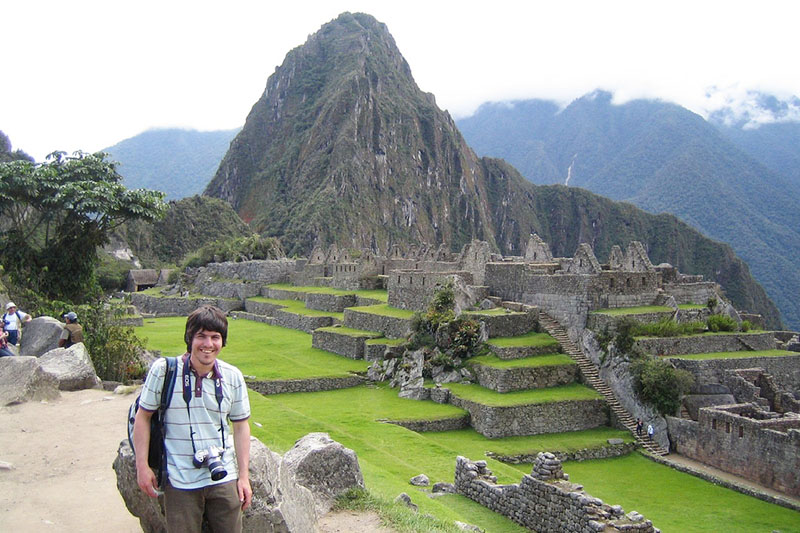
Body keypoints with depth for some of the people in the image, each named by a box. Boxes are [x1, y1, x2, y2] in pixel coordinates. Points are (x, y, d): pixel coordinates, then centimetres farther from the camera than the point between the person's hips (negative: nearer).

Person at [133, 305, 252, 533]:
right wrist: (142, 465, -3)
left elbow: (241, 425, 6)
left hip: (223, 479, 3)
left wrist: (244, 476, 5)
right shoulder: (164, 370, -10)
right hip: (180, 481, -2)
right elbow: (143, 416, 0)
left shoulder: (233, 377, -1)